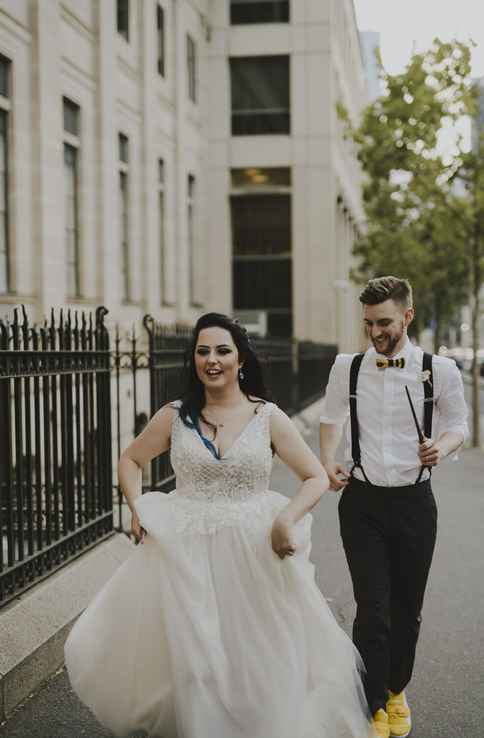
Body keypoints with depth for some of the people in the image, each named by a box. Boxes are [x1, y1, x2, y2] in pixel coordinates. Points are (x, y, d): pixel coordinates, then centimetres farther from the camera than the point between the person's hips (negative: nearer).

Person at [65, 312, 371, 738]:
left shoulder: (269, 418, -2)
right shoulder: (175, 417, 1)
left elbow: (317, 478, -1)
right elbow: (130, 461, 16)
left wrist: (287, 517, -18)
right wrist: (137, 507, -1)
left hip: (254, 554, -1)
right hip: (186, 554, 1)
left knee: (260, 662, 6)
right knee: (191, 659, 8)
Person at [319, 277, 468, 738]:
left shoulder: (439, 371, -4)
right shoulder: (347, 368, 1)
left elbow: (457, 423, 8)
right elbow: (332, 417, 18)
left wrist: (443, 446, -14)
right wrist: (327, 462, 4)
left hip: (414, 502, 1)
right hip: (362, 502, 0)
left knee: (407, 609, 12)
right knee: (373, 610, -7)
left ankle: (397, 691, 37)